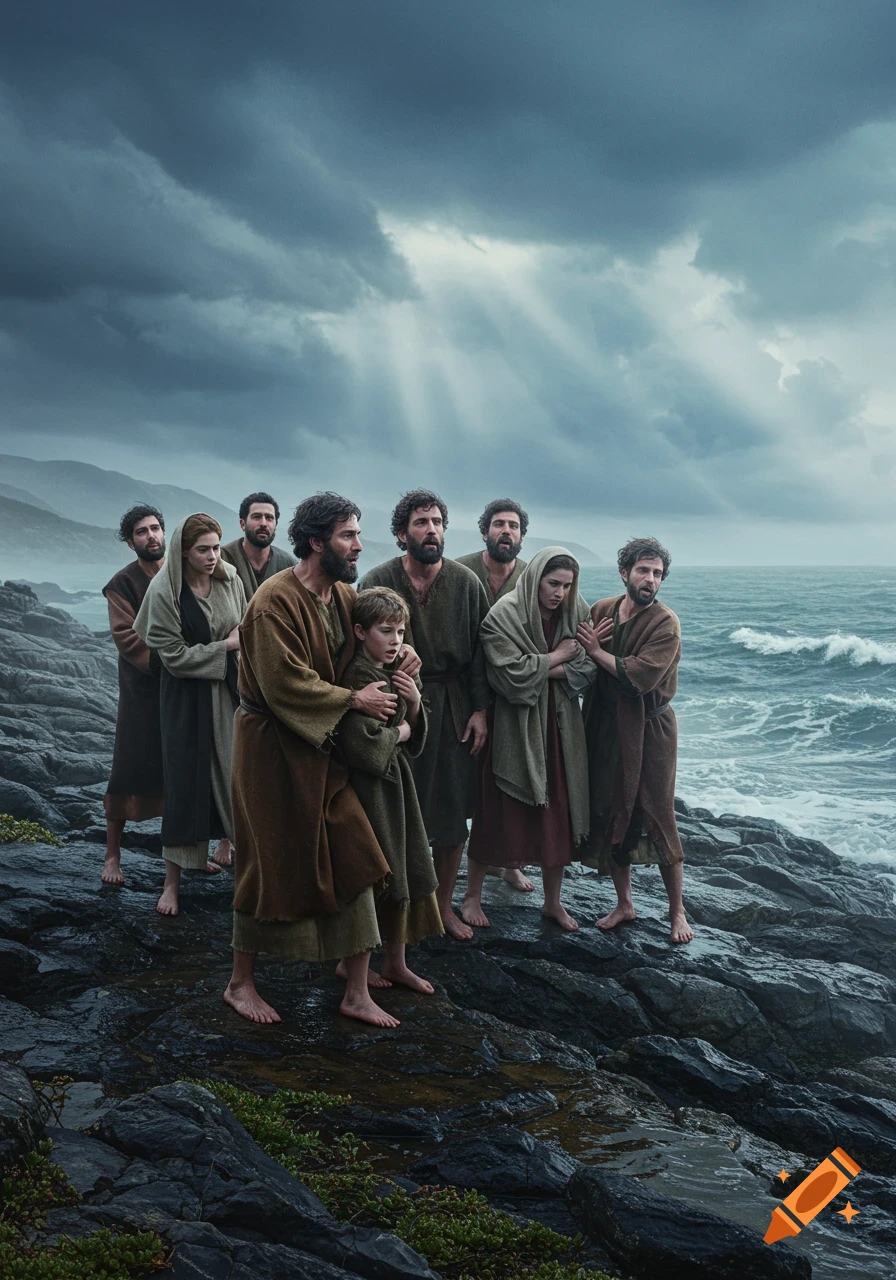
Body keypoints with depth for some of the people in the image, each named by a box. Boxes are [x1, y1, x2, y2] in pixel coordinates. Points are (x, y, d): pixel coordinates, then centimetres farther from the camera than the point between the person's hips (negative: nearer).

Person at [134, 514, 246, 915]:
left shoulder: (229, 578, -4)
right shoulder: (164, 591, -15)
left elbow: (245, 627, 10)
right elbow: (174, 655, -14)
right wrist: (225, 646, -13)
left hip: (229, 687, 4)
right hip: (187, 696, -4)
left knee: (233, 769, 8)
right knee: (185, 779, 0)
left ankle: (225, 845, 31)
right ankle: (173, 879, 9)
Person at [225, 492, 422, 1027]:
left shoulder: (346, 596, 5)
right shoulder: (275, 601, -19)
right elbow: (285, 684, -23)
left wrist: (400, 650, 1)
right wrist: (353, 700, -18)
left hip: (324, 747, 7)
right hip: (273, 747, -7)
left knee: (354, 860, 3)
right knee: (272, 866, 4)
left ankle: (357, 993, 13)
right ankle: (241, 983, 25)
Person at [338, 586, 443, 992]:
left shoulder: (396, 674, 9)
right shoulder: (359, 676, -19)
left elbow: (414, 738, 13)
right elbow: (362, 741, -30)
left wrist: (414, 704, -6)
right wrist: (399, 733, -12)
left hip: (396, 779, 9)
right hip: (369, 785, -9)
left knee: (406, 873, 13)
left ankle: (397, 962, 27)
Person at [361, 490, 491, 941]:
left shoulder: (466, 582, 0)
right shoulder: (377, 582, -5)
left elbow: (480, 649, 3)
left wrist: (480, 710, -1)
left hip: (453, 708, 2)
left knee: (453, 812, 8)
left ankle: (444, 904, 23)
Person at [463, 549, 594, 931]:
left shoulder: (577, 613, 1)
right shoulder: (504, 616, -14)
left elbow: (587, 667, -3)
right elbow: (513, 676, -21)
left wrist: (545, 670, -17)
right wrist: (557, 656, -12)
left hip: (559, 728, 4)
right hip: (513, 729, -4)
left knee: (558, 815, 10)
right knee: (498, 813, 5)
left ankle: (553, 901, 27)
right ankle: (472, 897, 23)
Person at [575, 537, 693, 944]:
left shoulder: (665, 623, -12)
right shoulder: (601, 611, 4)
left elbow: (639, 676, -23)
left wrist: (597, 652, -13)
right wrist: (588, 646, -17)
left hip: (649, 727, -5)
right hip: (606, 726, 5)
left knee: (658, 819, -2)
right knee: (610, 815, 10)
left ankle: (677, 910, 14)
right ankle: (624, 904, 26)